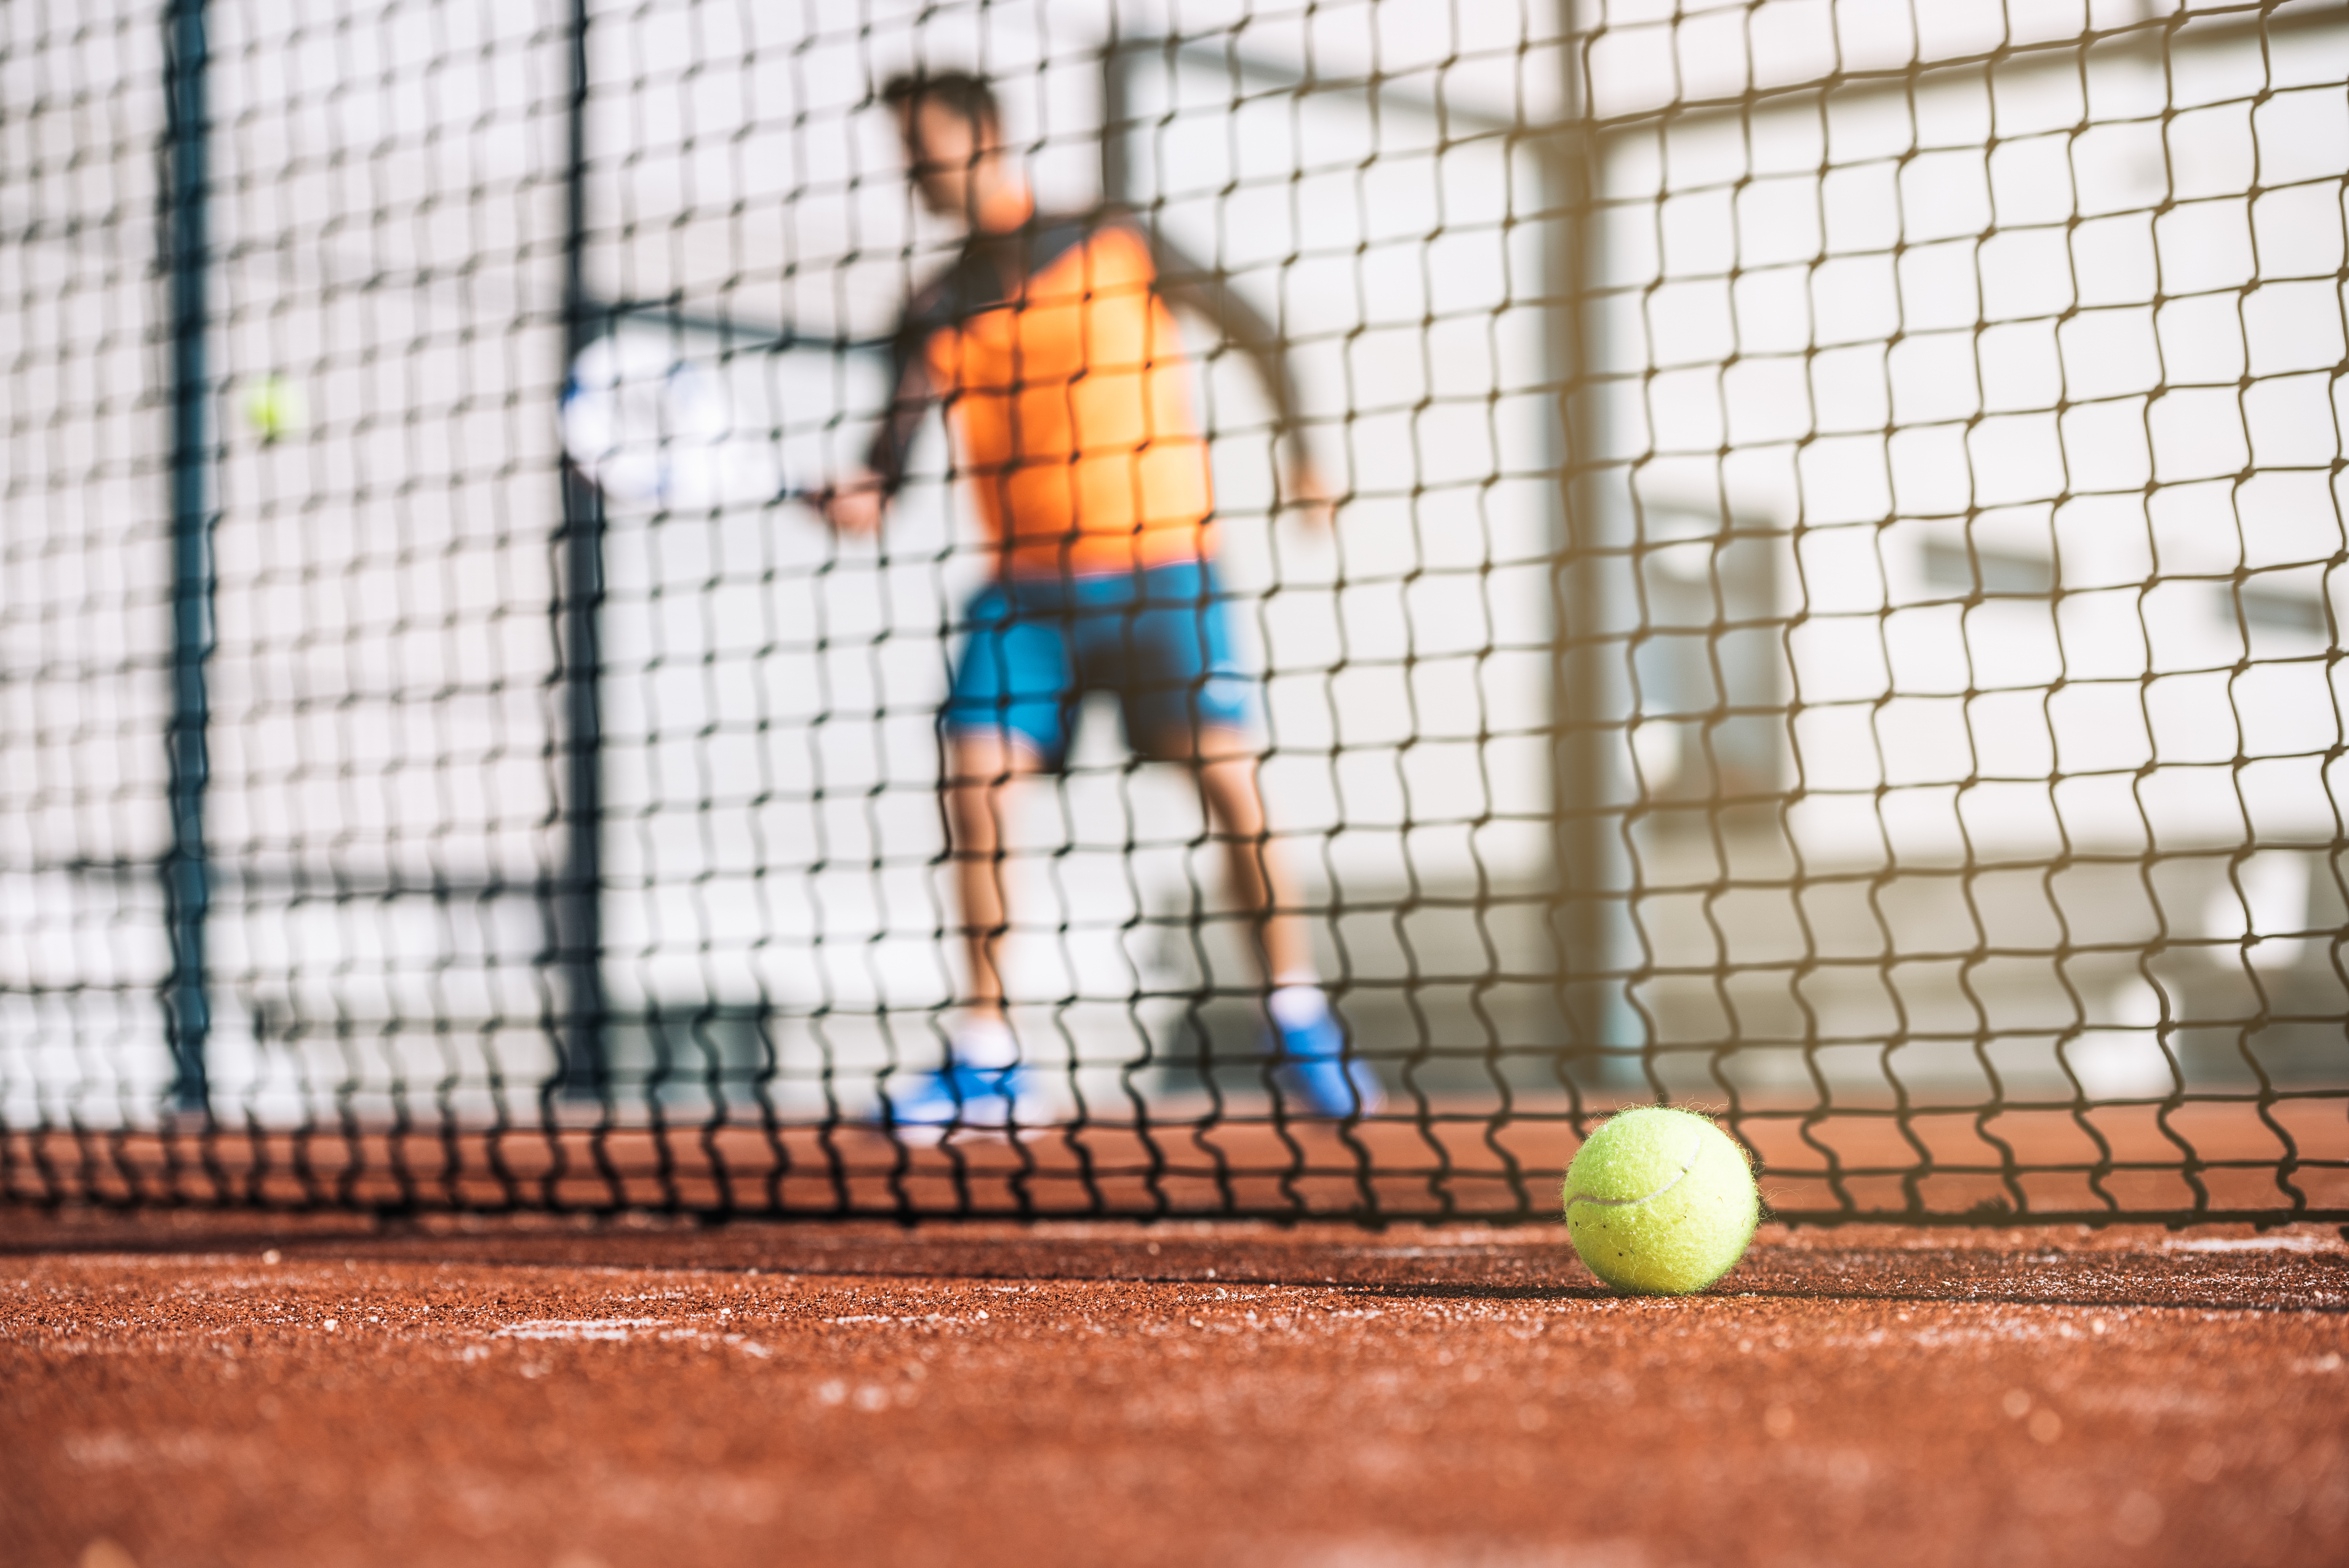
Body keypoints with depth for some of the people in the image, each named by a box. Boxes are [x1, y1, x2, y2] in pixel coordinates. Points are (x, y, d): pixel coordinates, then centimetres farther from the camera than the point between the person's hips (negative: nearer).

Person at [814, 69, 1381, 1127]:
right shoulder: (938, 315, 6)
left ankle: (1301, 1029, 1)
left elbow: (1249, 327, 11)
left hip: (1161, 570, -3)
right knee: (974, 784, -10)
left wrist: (1301, 451, 10)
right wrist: (860, 494, -28)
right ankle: (985, 1058, -2)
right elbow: (900, 428, -6)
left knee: (1227, 778, -12)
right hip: (1026, 590, 3)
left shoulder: (1117, 247, 1)